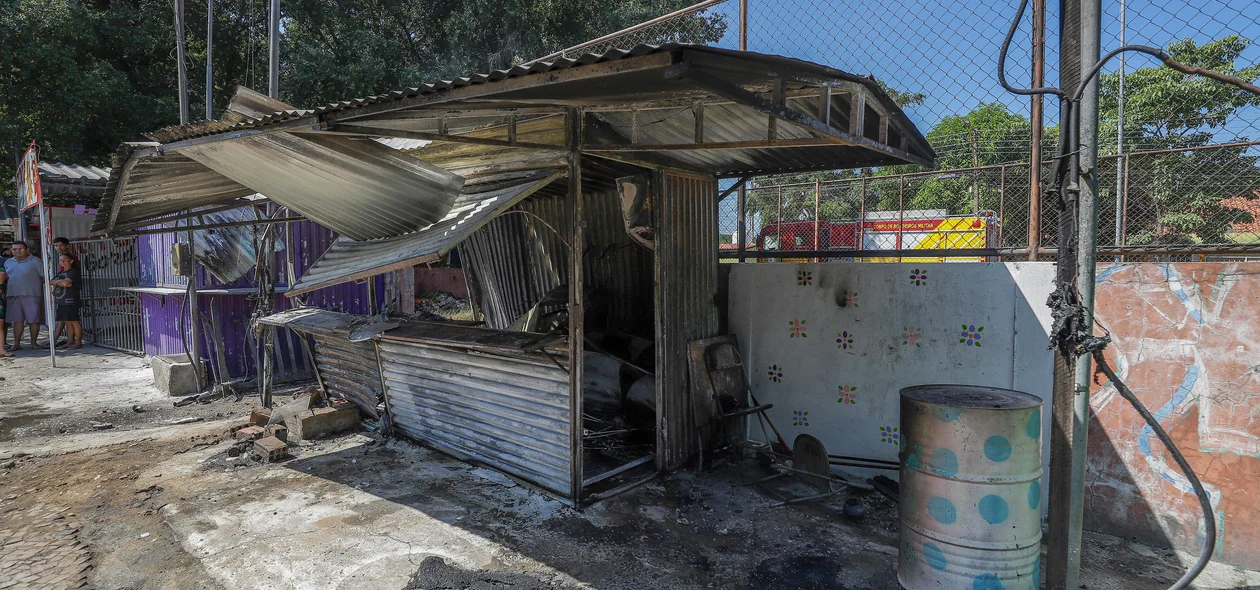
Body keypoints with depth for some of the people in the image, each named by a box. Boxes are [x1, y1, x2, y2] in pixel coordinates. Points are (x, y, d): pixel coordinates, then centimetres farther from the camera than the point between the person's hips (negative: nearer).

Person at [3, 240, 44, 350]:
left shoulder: (35, 261, 0)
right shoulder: (8, 262, 16)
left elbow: (44, 278, -2)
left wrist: (44, 293, -7)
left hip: (31, 296, -4)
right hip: (12, 296, 5)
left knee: (33, 320, -2)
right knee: (17, 320, 5)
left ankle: (33, 343, 7)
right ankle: (16, 344, 9)